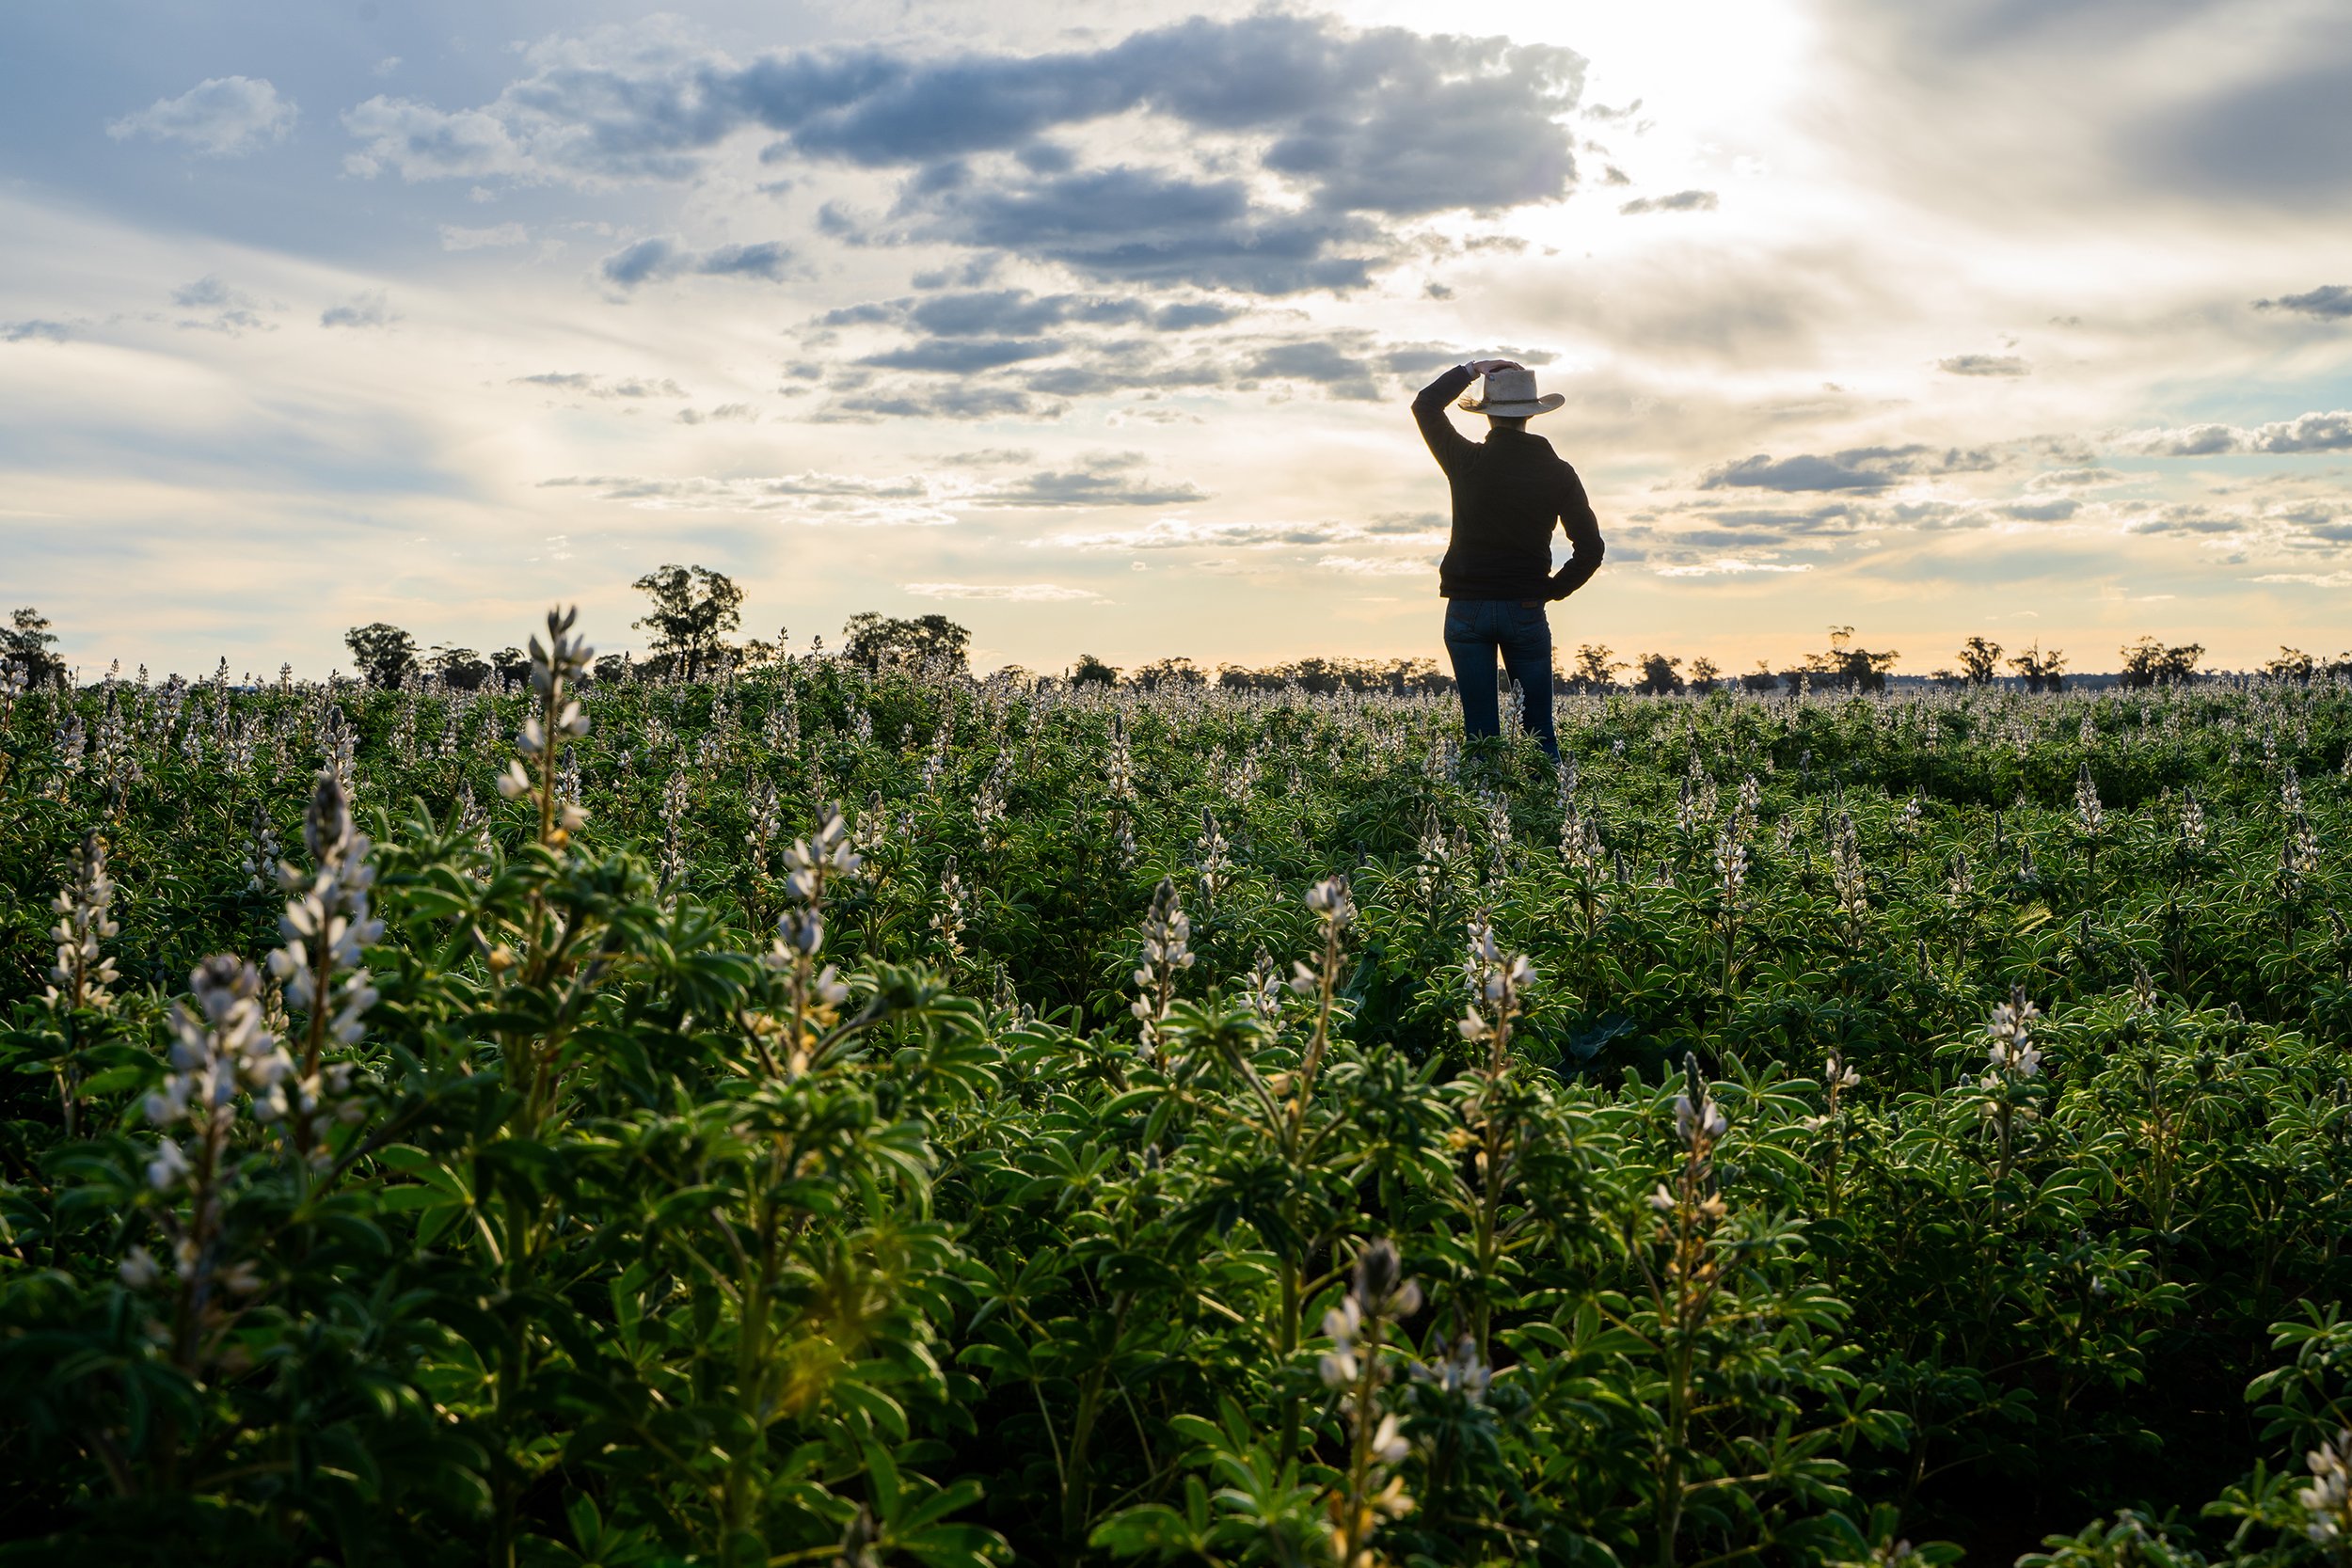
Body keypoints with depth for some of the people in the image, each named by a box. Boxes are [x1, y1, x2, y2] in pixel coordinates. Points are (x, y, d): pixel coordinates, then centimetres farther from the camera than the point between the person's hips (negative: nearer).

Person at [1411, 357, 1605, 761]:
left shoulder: (1467, 461, -4)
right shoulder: (1556, 472, -1)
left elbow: (1425, 404, 14)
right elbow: (1590, 549, -1)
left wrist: (1472, 369, 14)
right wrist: (1552, 589, 9)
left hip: (1467, 607, 0)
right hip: (1526, 609, 0)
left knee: (1480, 730, 3)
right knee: (1539, 729, 5)